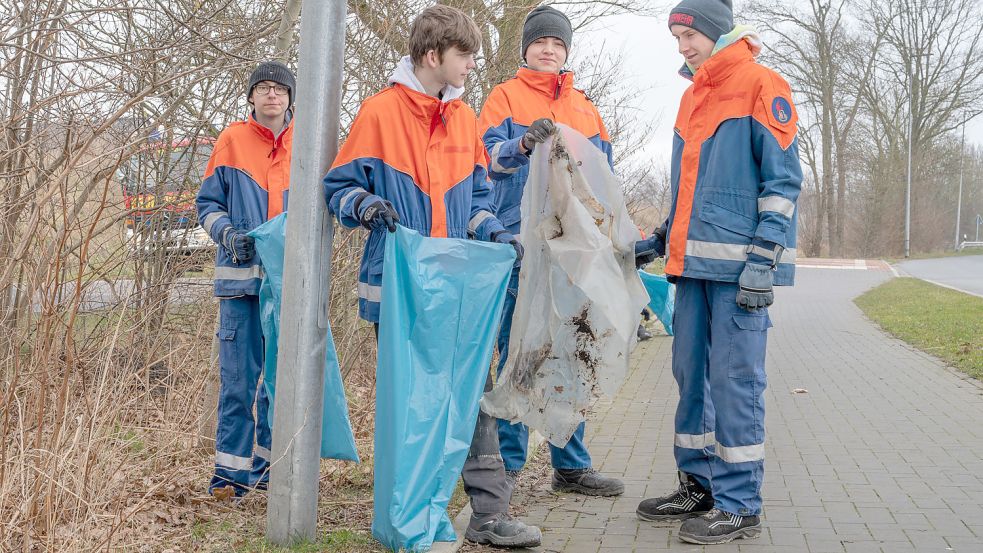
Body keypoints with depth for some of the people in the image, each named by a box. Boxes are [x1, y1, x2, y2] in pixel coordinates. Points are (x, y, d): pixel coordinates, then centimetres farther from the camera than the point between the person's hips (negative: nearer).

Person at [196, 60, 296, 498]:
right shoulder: (232, 141, 4)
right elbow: (208, 203, 7)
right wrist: (228, 233, -12)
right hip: (241, 276, -2)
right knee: (239, 376, -3)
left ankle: (270, 461, 24)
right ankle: (232, 468, 7)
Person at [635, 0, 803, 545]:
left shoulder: (761, 86, -4)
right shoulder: (693, 97, 19)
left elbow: (783, 179, -9)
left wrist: (764, 258, -16)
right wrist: (663, 240, 20)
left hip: (739, 266, -8)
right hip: (695, 264, 8)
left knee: (734, 380, -4)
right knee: (691, 373, 12)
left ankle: (739, 504, 6)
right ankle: (698, 484, 24)